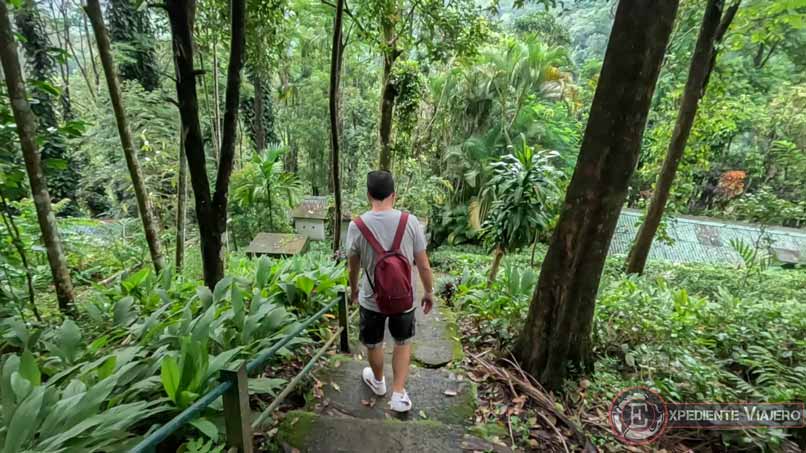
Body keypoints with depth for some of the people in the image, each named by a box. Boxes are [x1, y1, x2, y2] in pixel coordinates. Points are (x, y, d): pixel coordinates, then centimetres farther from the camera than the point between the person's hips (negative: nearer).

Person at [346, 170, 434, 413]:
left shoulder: (357, 225, -15)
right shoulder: (410, 222, -16)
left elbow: (353, 268, -2)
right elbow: (424, 265, -9)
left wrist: (353, 290, 17)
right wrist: (429, 292, 7)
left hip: (371, 299, 0)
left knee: (373, 344, 26)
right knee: (403, 342, 26)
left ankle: (378, 382, 50)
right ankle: (398, 394, 27)